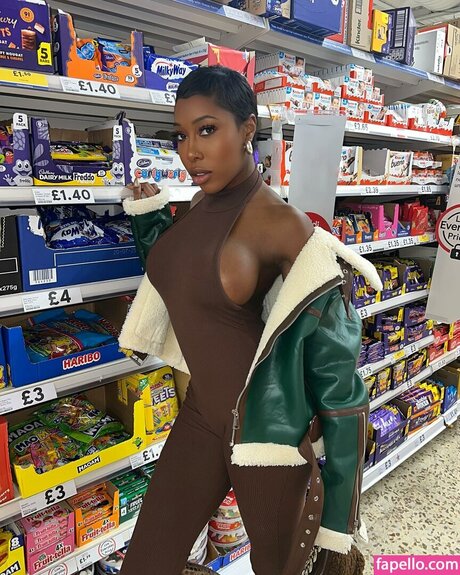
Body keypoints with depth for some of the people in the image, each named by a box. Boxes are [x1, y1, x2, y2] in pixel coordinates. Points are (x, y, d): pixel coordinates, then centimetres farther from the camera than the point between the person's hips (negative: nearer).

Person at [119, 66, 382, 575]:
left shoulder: (280, 224, -20)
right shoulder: (201, 204, 2)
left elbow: (336, 365, -18)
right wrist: (148, 216, 3)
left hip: (269, 430, -6)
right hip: (202, 413, 7)